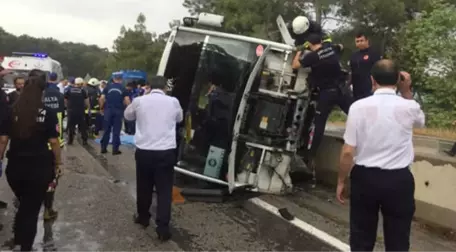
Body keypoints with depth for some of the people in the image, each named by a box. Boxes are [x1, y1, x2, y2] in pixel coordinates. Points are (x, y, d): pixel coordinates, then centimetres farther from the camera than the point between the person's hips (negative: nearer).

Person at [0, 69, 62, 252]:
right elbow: (54, 141, -9)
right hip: (39, 167, -3)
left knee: (23, 206, 26)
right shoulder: (48, 113, -9)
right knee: (32, 209, 10)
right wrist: (58, 163, 4)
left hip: (15, 166, 3)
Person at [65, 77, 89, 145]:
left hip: (71, 110, 1)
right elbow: (86, 102, -2)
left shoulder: (69, 90, 2)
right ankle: (84, 140, 10)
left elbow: (65, 100, 3)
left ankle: (70, 140, 11)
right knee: (82, 126, 8)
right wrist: (88, 107, 15)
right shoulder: (82, 91, -2)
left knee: (71, 126, 10)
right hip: (80, 111, -1)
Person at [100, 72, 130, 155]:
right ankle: (115, 149, 4)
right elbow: (127, 101, -9)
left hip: (108, 110, 2)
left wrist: (102, 108, 10)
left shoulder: (108, 87, 4)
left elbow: (102, 99, -1)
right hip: (118, 111, -2)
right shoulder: (123, 88, 0)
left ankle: (103, 148, 14)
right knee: (116, 131, 3)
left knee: (106, 130, 10)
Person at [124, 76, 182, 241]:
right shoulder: (173, 102, 0)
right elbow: (179, 118, 20)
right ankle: (163, 228, 2)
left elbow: (128, 115, 20)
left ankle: (143, 217, 36)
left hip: (144, 151, 2)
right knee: (164, 190, 4)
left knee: (144, 187, 19)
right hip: (166, 152, -1)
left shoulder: (139, 101, 0)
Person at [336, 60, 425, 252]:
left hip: (365, 177, 0)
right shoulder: (409, 107, -5)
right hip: (399, 180, 1)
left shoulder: (359, 106, -10)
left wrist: (341, 181, 3)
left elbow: (348, 151, -10)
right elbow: (420, 120, 22)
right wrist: (406, 91, 13)